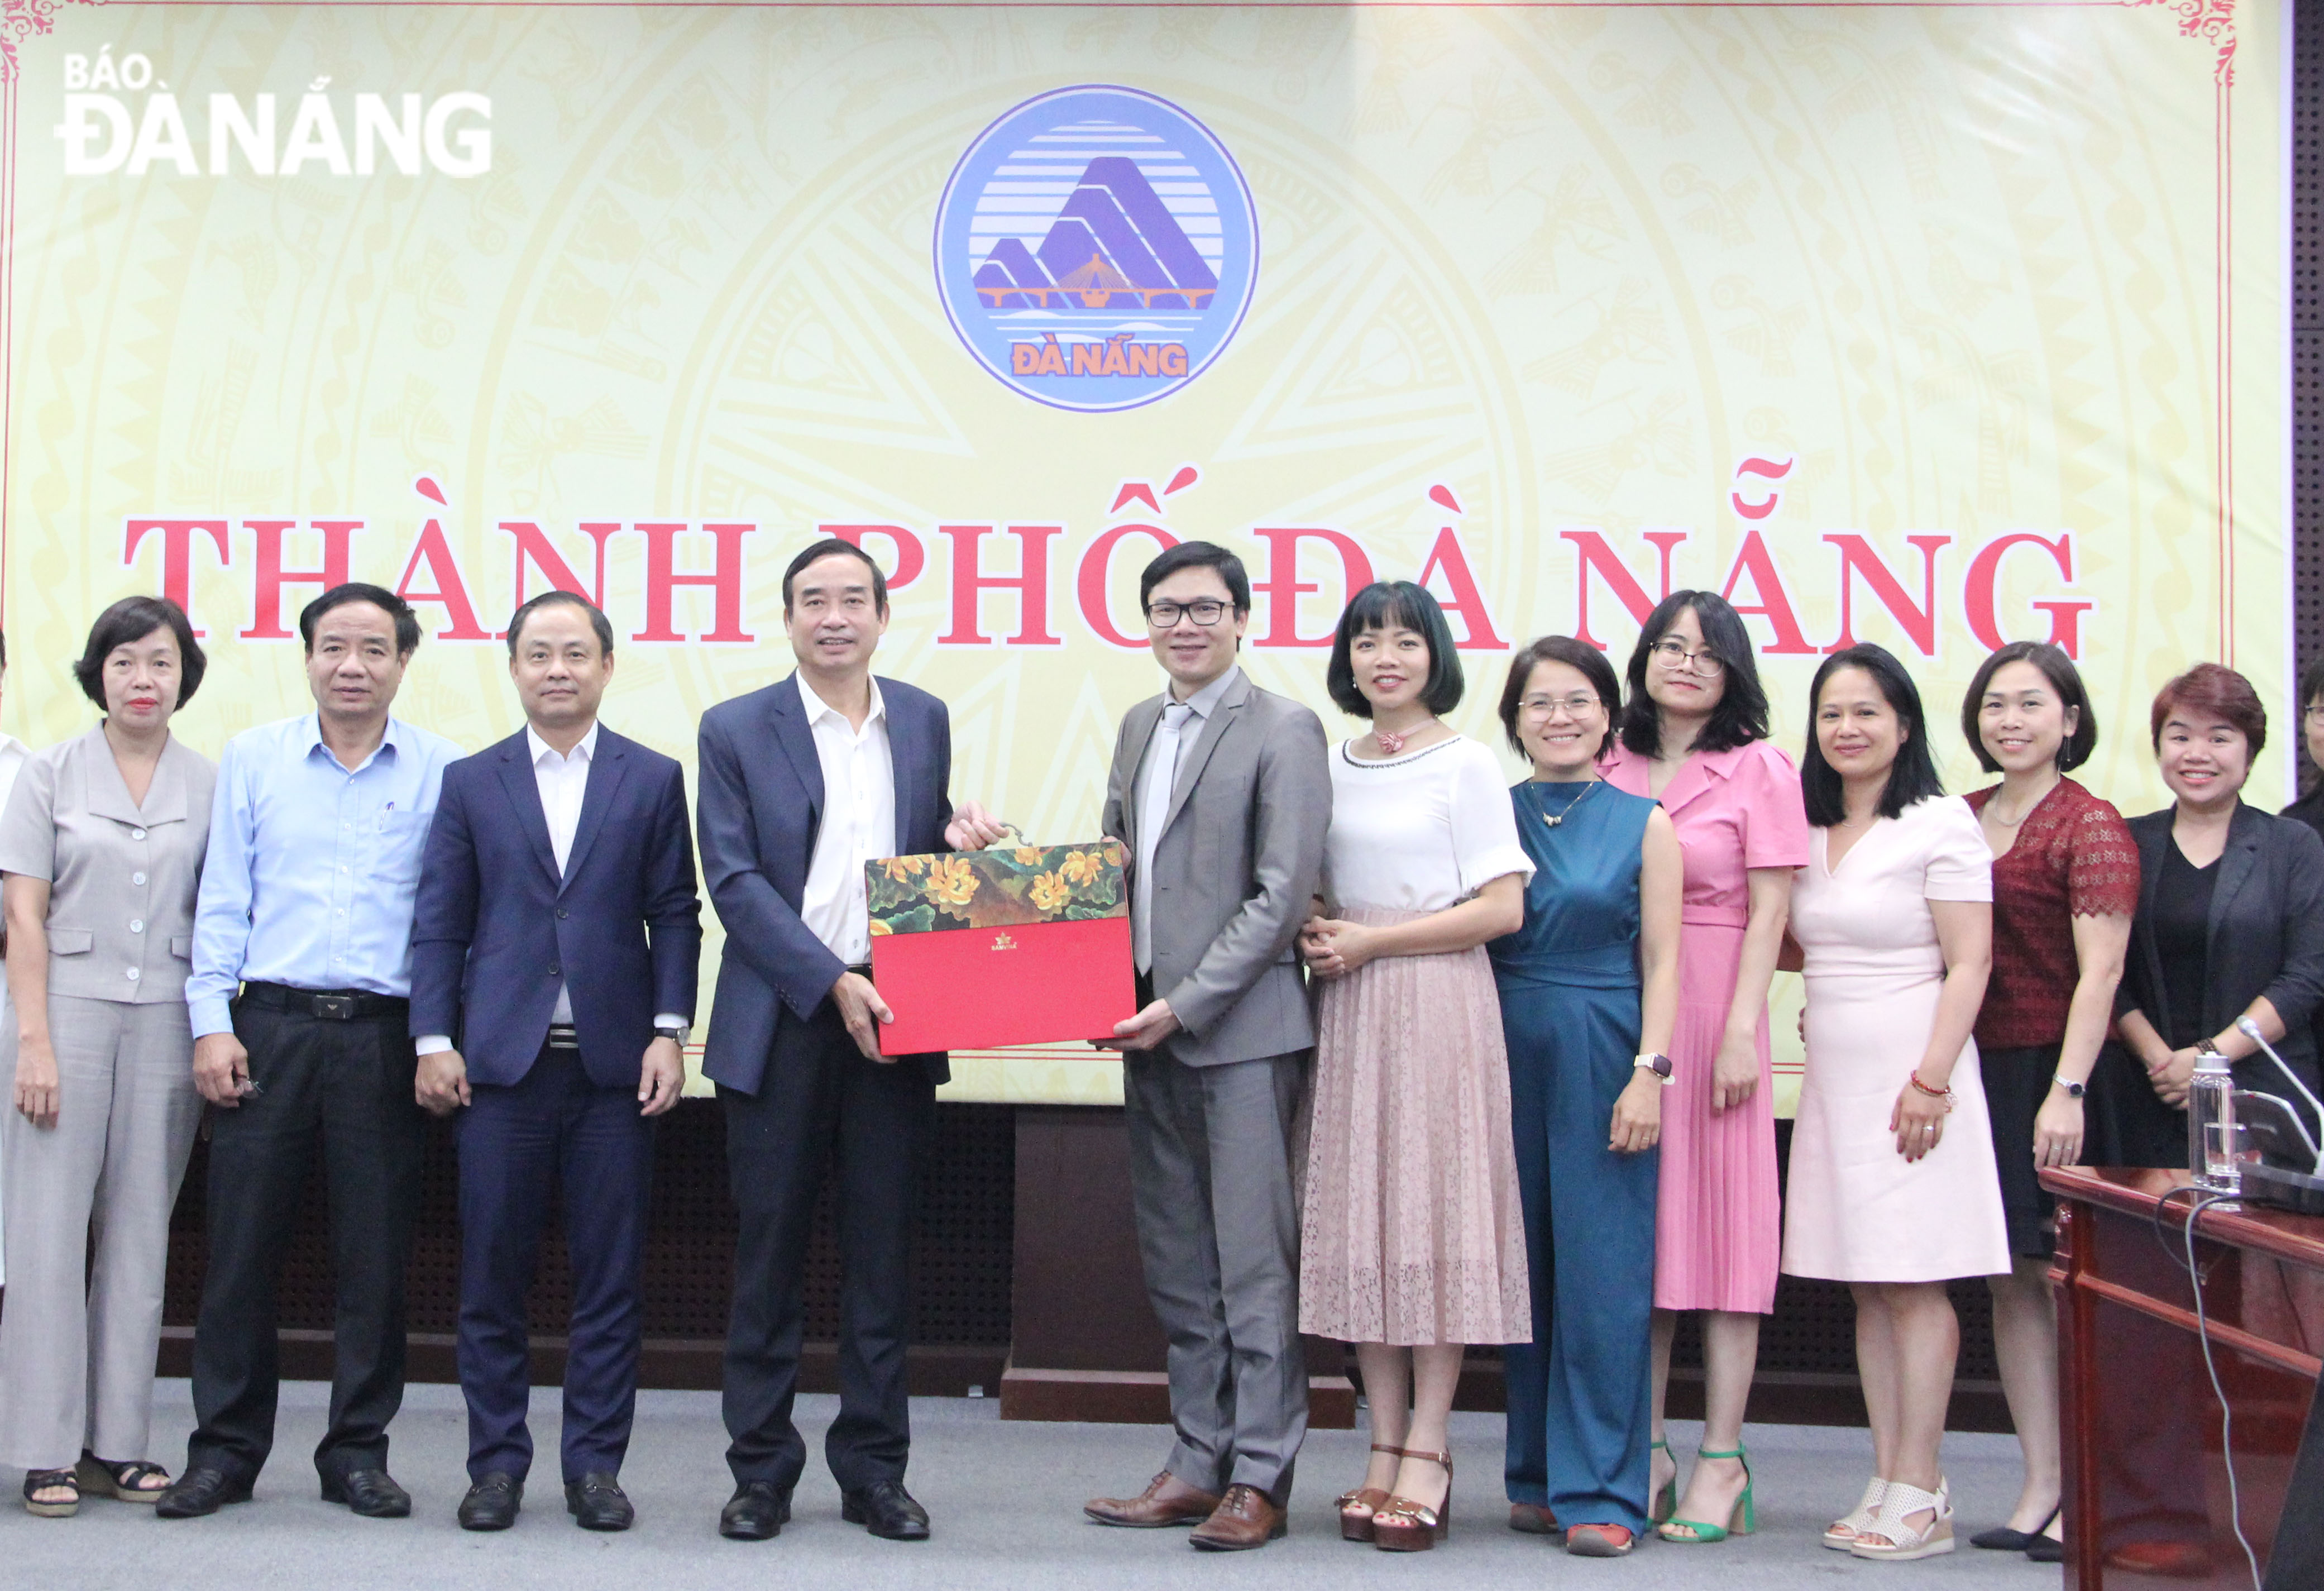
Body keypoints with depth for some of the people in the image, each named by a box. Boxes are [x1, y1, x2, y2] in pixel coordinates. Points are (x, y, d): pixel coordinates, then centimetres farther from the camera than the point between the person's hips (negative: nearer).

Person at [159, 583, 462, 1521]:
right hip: (270, 1026, 1)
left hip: (384, 1037, -1)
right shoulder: (252, 759, 9)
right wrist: (211, 1023, -1)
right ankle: (225, 1451, 14)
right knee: (242, 1246, 2)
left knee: (375, 1257, 4)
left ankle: (358, 1453, 16)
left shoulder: (441, 772, 5)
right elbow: (222, 904, 8)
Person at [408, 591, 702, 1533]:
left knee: (610, 1278, 2)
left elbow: (675, 915, 5)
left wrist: (669, 1032, -4)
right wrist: (434, 1041, -1)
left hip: (615, 1065, 0)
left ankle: (595, 1465, 12)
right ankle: (497, 1464, 14)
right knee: (492, 1275, 4)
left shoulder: (653, 780, 8)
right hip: (501, 1063, 1)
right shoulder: (470, 783, 10)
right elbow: (439, 923, 7)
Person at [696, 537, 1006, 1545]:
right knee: (770, 1251, 4)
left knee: (883, 1253, 6)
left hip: (894, 1020, 2)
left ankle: (874, 1470, 16)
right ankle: (762, 1470, 14)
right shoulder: (735, 731, 1)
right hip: (780, 1021, -2)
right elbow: (734, 880, -6)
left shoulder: (925, 722, 11)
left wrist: (961, 844, -4)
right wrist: (832, 983, -15)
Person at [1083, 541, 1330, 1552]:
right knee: (1177, 1267, 12)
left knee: (1254, 1261, -3)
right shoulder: (1138, 727, 16)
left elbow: (1283, 895, -13)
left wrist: (1183, 1005, -15)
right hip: (1150, 1031, 7)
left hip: (1241, 1032, -7)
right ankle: (1198, 1462, 21)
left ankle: (1259, 1478, 6)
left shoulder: (1283, 731, -7)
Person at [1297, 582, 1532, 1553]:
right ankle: (1386, 1447, 11)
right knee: (1357, 1220, 4)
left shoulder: (1465, 765, -2)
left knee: (1436, 1215, -5)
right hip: (1347, 1009, 5)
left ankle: (1428, 1456, 0)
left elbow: (1502, 908, -9)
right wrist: (1312, 935, 1)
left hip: (1436, 1001, -5)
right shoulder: (1331, 766, 13)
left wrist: (1370, 943, -10)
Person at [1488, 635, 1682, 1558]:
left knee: (1604, 1273, -4)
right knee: (1523, 1269, 6)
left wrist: (1650, 1072, -10)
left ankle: (1600, 1491, 3)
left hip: (1603, 1058, -2)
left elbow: (1662, 961, 0)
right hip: (1510, 1058, 3)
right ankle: (1536, 1475, 17)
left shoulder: (1644, 825, 3)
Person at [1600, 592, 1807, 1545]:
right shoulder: (1612, 770, 10)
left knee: (1721, 1222, -1)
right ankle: (1646, 1451, 15)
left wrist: (1739, 1033, -12)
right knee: (1637, 1225, 7)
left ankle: (1721, 1461, 6)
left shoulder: (1759, 770, -1)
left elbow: (1768, 914, -5)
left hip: (1713, 1012, -4)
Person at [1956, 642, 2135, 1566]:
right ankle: (2041, 1487, 15)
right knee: (2010, 1279, 8)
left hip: (2053, 1072, -6)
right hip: (1976, 1068, 6)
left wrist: (2068, 1090, -20)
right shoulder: (1962, 820, 13)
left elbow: (2099, 972, -13)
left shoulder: (2091, 828, -6)